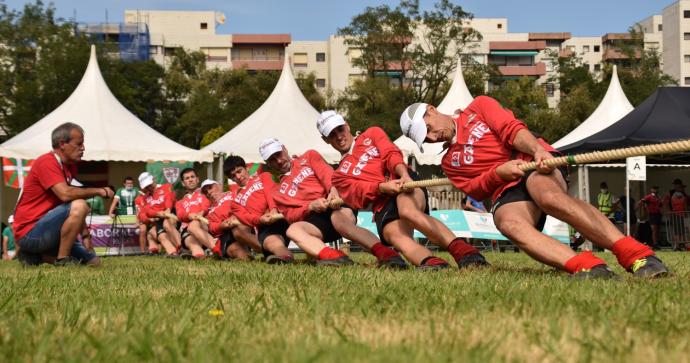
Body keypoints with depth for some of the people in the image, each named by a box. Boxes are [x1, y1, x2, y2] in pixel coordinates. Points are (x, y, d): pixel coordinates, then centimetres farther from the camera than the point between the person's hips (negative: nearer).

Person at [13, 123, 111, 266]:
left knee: (93, 261, 9)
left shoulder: (70, 167, 13)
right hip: (29, 232, -9)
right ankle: (62, 260, -18)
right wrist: (98, 191, -18)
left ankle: (36, 256, 10)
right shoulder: (47, 162, -15)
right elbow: (65, 194, -31)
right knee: (78, 206, -28)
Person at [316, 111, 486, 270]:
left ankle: (464, 250, -49)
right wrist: (383, 187, -16)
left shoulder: (372, 134, 28)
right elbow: (358, 193, 5)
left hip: (406, 184, -1)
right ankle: (432, 262, -60)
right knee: (396, 235, -33)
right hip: (383, 207, 2)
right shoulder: (339, 176, 27)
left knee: (407, 209, -38)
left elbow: (392, 155, 7)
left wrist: (404, 174, -15)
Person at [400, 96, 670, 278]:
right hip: (507, 190, 3)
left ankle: (637, 255, -47)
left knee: (549, 196, -38)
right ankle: (587, 267, -54)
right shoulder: (449, 163, 26)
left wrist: (538, 150, -18)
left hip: (536, 165, -2)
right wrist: (497, 172, -11)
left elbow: (512, 130, 2)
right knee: (508, 223, -35)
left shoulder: (479, 107, 18)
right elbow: (475, 190, 11)